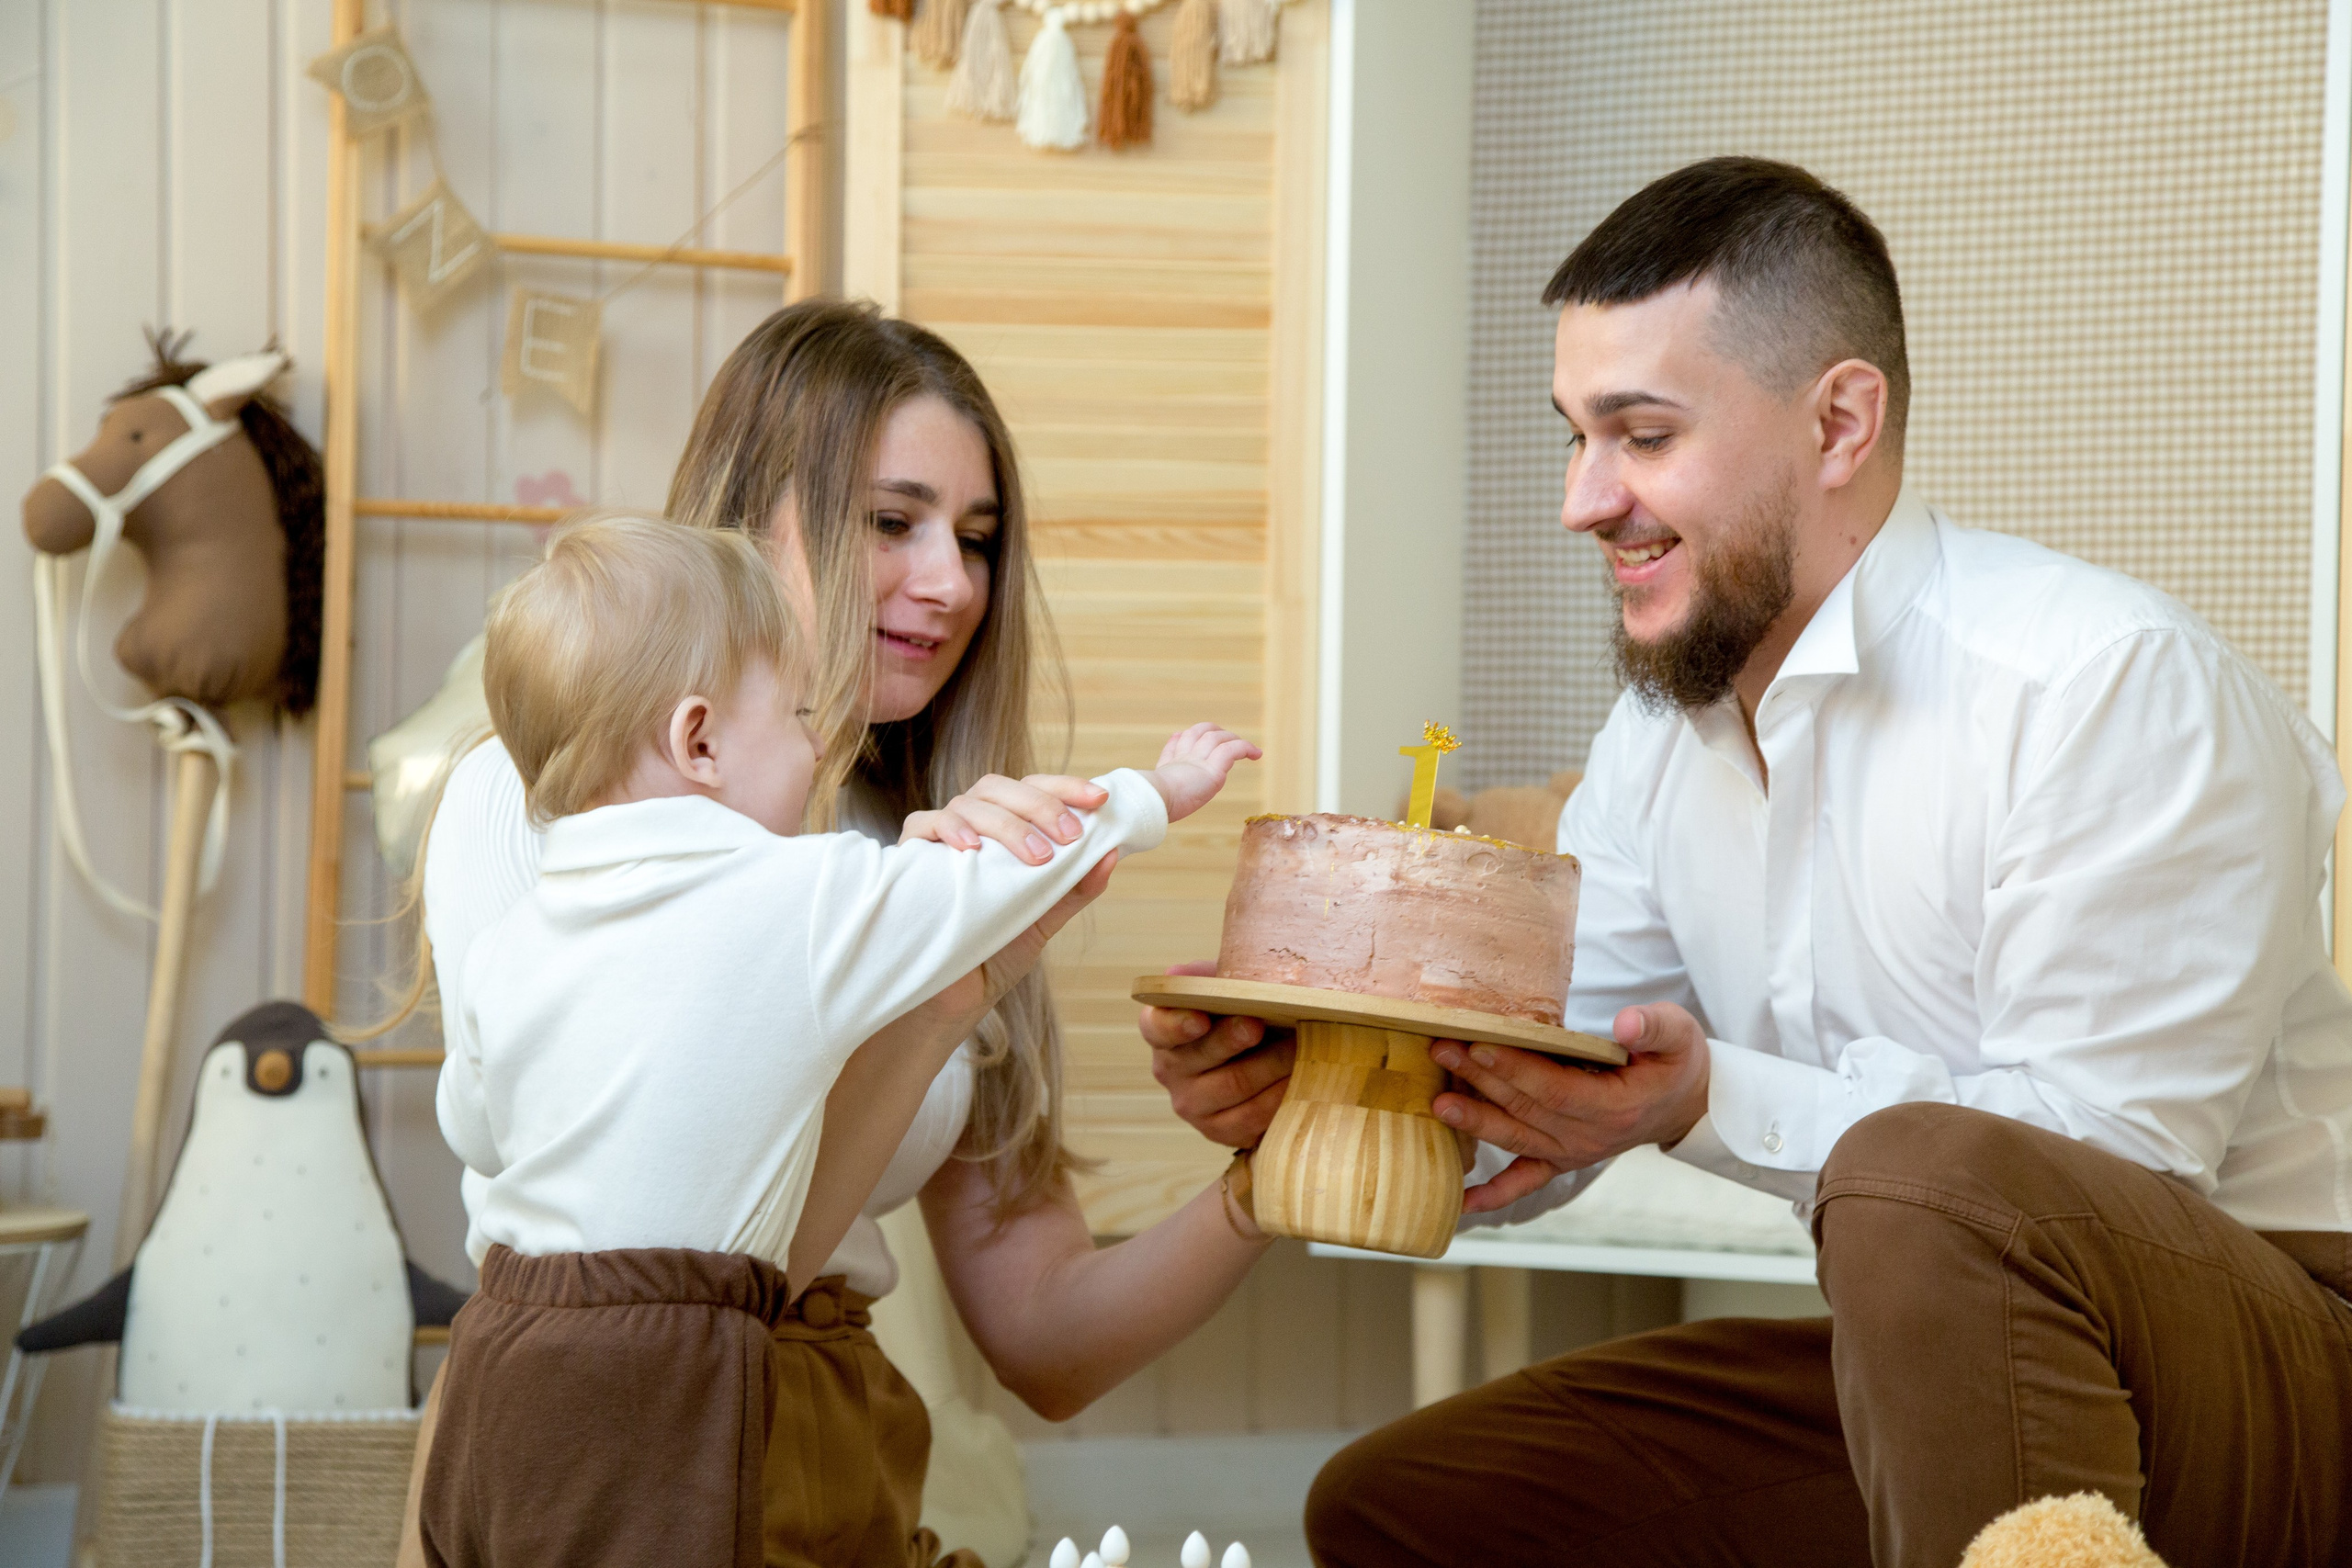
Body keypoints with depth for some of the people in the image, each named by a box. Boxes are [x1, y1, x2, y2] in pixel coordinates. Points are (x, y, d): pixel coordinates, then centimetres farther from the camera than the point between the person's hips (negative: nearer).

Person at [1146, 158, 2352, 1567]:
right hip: (1931, 1369, 8)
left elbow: (2113, 1154, -24)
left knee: (1922, 1189, -38)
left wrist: (1712, 1103, -31)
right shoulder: (1663, 732, 9)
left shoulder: (2111, 682, -19)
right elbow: (1519, 1117, 8)